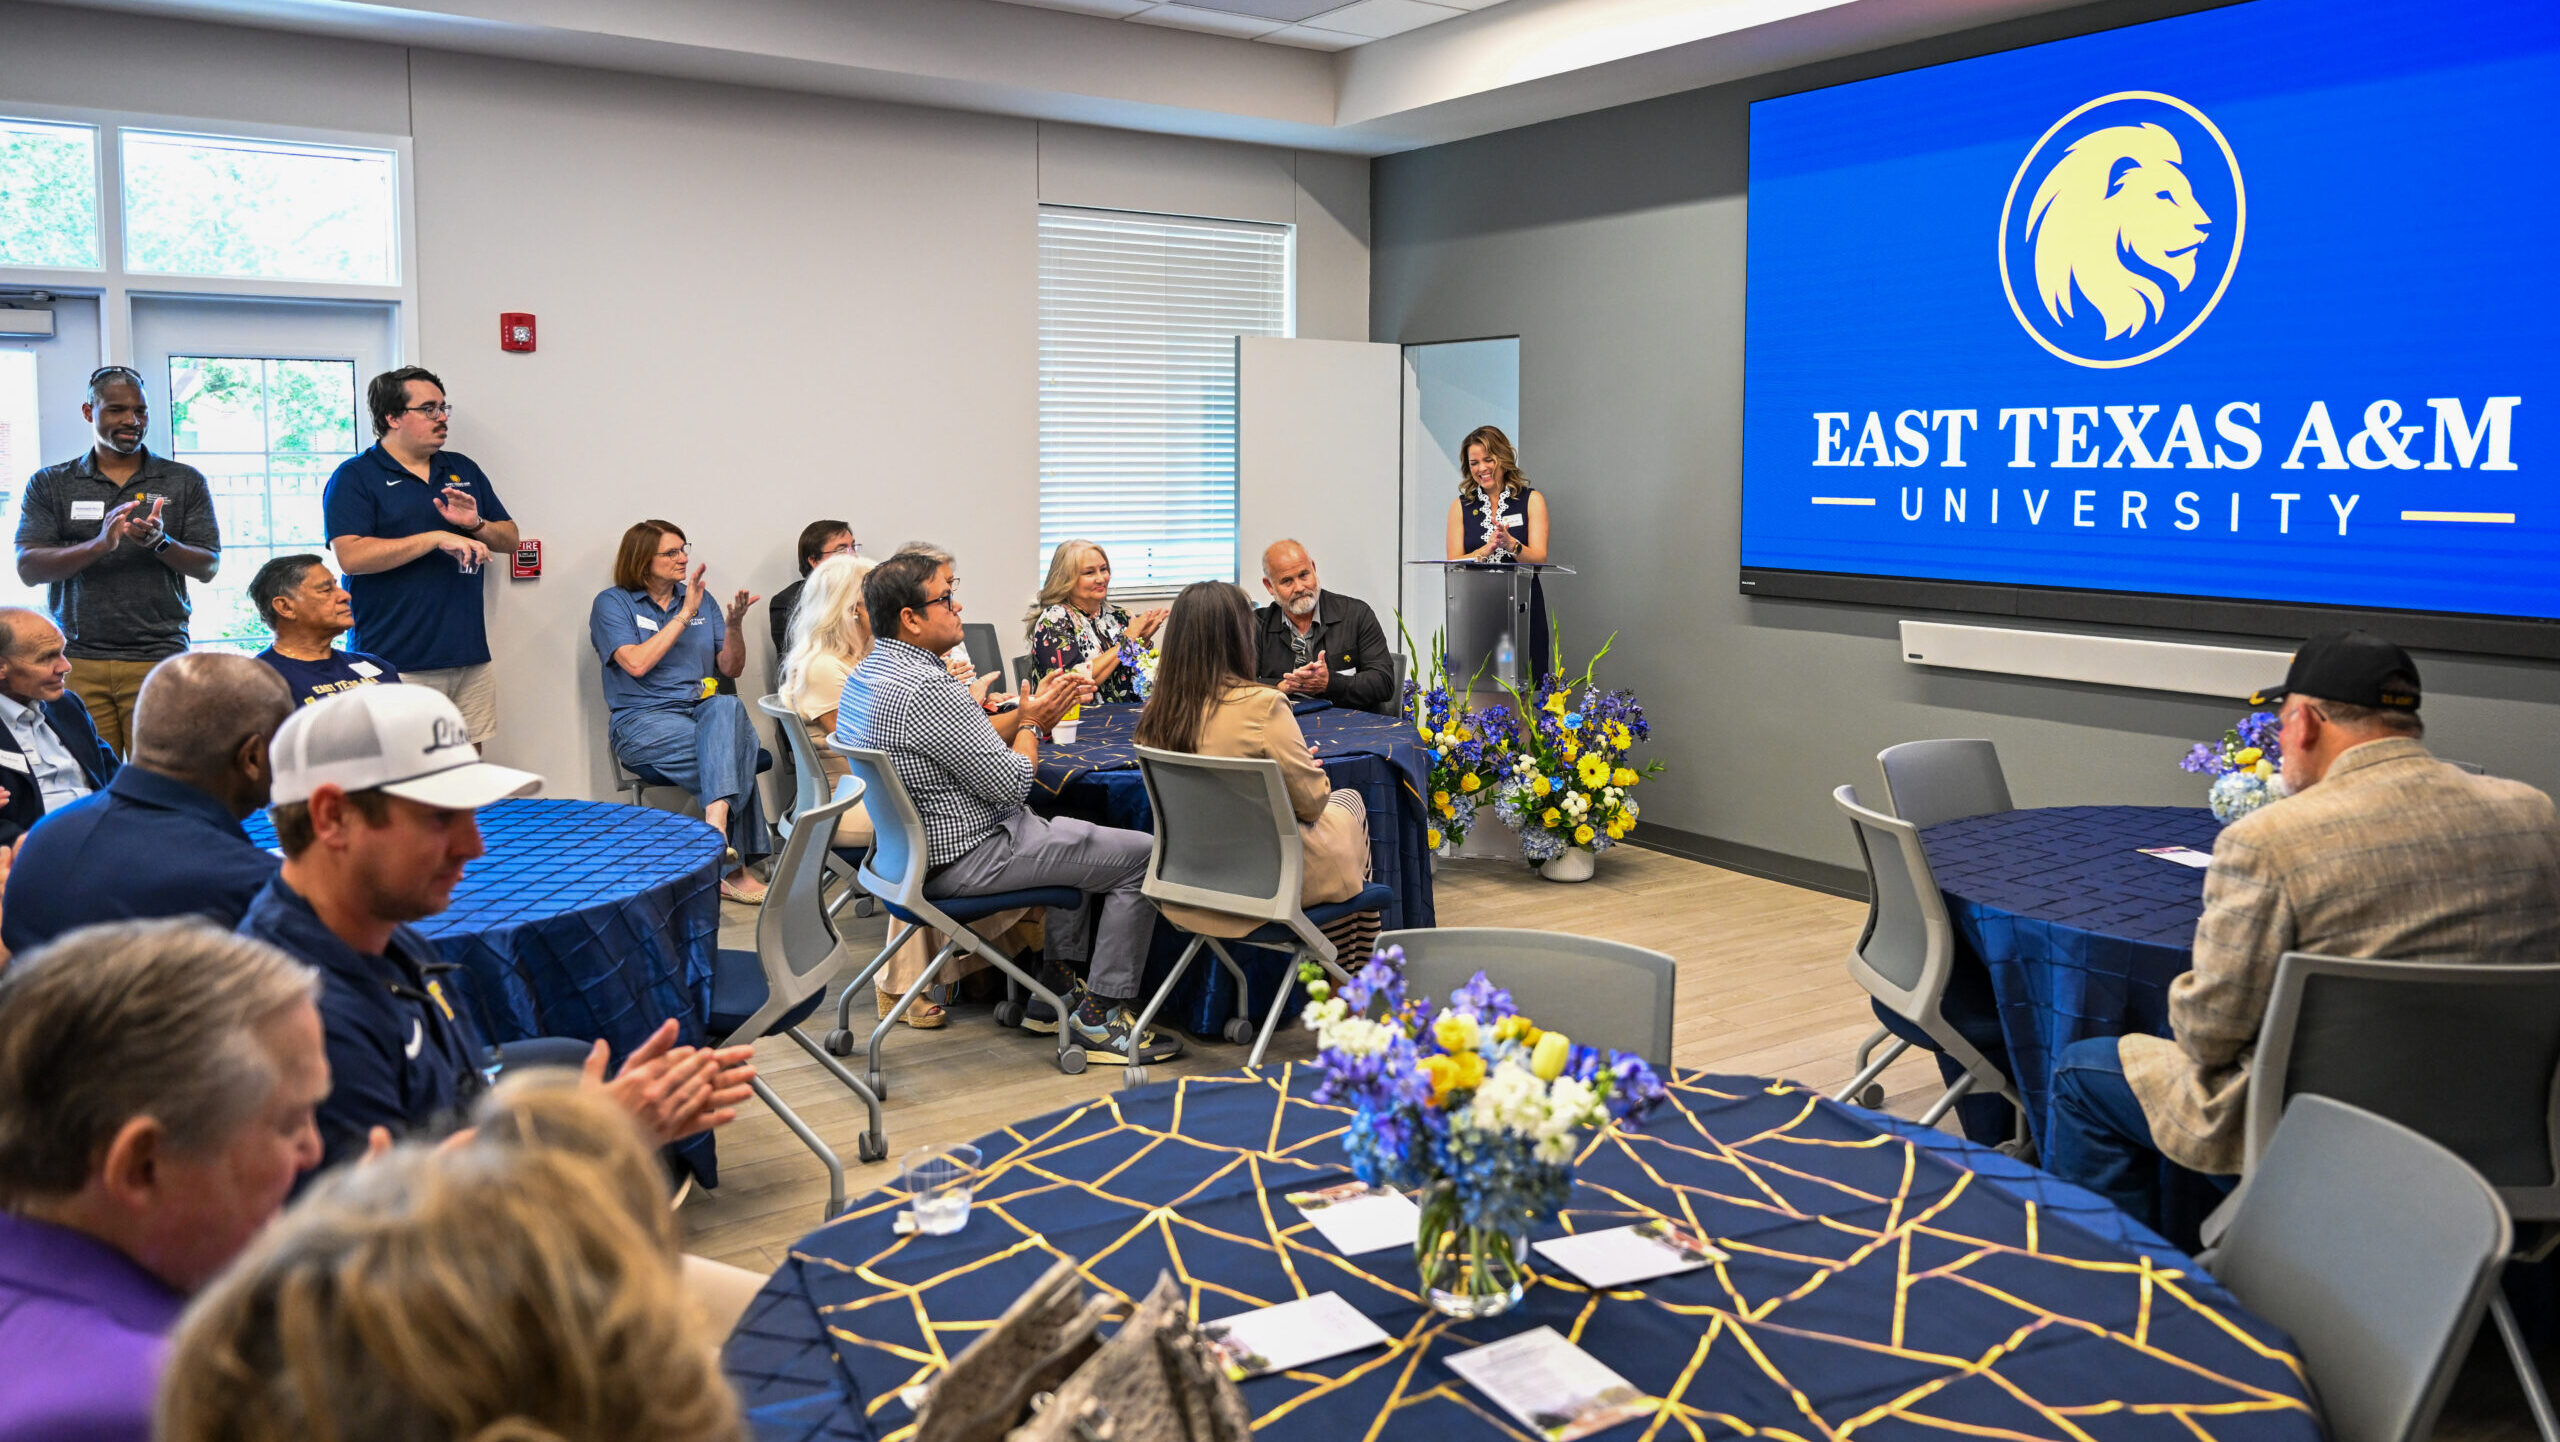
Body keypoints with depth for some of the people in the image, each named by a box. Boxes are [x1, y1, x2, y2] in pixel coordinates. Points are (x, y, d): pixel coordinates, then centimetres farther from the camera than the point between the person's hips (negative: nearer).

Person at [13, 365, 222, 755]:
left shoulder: (185, 482, 10)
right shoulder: (49, 485, 11)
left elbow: (208, 567, 6)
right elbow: (28, 568, 1)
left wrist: (161, 542, -14)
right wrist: (98, 544, -16)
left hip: (159, 658, 0)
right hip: (77, 663, 1)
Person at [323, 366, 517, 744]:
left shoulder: (464, 469, 18)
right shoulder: (355, 477, 0)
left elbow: (509, 539, 19)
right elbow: (351, 556, -14)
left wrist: (475, 525, -3)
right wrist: (436, 538, -16)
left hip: (469, 657, 6)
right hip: (396, 665, -5)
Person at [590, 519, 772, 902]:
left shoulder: (700, 598, 18)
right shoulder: (612, 603, 5)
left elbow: (731, 669, 14)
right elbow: (637, 663, -13)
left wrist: (733, 624, -5)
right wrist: (684, 615, -11)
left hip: (704, 708, 4)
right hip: (643, 720, -4)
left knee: (729, 707, -35)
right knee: (732, 752, -32)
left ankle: (716, 825, -46)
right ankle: (735, 867, -34)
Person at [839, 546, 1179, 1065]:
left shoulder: (869, 671, 6)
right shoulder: (927, 691, -27)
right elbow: (1011, 784, -22)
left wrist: (1035, 707, 3)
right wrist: (1032, 722, -3)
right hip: (964, 858, -11)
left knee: (1081, 836, 31)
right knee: (1142, 855, -5)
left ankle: (1058, 989, 30)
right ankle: (1099, 1017, 2)